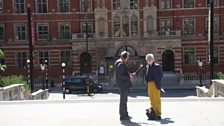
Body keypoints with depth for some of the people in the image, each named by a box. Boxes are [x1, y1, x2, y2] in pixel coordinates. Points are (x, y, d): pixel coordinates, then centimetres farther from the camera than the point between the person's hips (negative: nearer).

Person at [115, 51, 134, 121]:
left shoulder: (123, 64, 16)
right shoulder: (120, 64, -18)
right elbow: (120, 76, -24)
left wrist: (129, 74, 8)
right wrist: (129, 76, -16)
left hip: (125, 84, 11)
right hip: (123, 84, -11)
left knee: (124, 100, 17)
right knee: (123, 100, -4)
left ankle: (125, 115, 27)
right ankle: (122, 116, 3)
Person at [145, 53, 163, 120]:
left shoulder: (157, 66, -2)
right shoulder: (147, 66, 14)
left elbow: (161, 75, 1)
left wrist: (157, 81, 2)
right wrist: (147, 82, 7)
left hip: (155, 85, -5)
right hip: (149, 85, 5)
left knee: (157, 99, -3)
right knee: (152, 100, 8)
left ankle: (158, 114, 2)